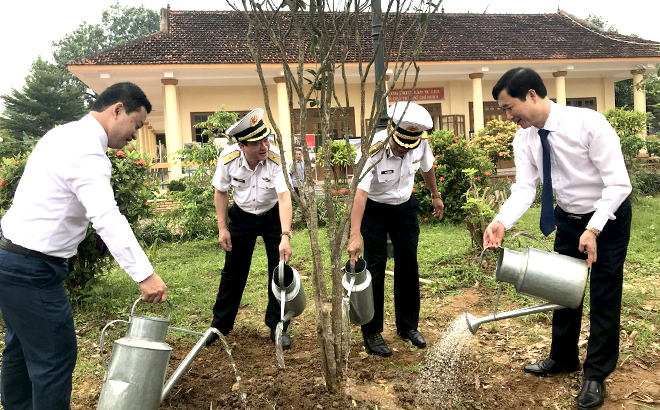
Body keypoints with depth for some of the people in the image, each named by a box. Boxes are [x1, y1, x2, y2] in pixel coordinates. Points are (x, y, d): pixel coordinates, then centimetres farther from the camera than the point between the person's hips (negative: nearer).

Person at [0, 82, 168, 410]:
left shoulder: (66, 134, 11)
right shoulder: (86, 151, -22)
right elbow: (107, 219, -33)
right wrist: (145, 275, -36)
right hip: (31, 268, -11)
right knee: (55, 355, -2)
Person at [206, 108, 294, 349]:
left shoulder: (276, 159, -29)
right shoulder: (228, 158, -21)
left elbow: (284, 198, -36)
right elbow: (221, 192, -6)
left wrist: (285, 236, -46)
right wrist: (222, 228, -7)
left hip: (273, 216, -1)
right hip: (242, 216, 2)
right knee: (233, 272, 9)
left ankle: (278, 327, 14)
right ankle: (219, 325, 27)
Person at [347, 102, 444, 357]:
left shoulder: (421, 144, -17)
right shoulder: (373, 151, -32)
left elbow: (427, 168, 6)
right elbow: (360, 192, -39)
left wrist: (435, 196, 20)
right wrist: (355, 236, -47)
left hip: (405, 206, 5)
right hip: (374, 209, -4)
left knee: (408, 265, 7)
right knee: (375, 267, -7)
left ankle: (408, 326, 24)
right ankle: (371, 333, 7)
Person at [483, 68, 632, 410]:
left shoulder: (589, 123, -28)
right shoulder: (524, 139, -11)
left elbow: (618, 184, -26)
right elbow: (524, 188, -17)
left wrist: (593, 230, -32)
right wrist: (501, 222, -35)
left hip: (608, 216, -5)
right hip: (568, 218, 6)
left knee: (604, 297, 2)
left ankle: (596, 375, 17)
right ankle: (563, 358, 34)